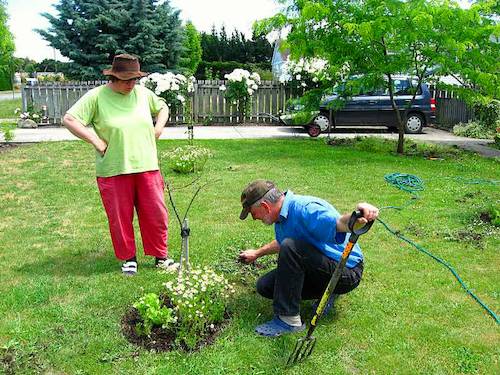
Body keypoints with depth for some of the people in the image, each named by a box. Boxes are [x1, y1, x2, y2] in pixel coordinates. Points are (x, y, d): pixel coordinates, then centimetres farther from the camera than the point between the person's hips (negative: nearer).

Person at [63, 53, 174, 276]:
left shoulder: (143, 93, 6)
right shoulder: (97, 96, -7)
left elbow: (162, 108, 25)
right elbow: (69, 119, -9)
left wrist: (158, 128, 9)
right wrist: (96, 142, -12)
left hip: (146, 166, 3)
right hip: (113, 171, -3)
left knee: (156, 214, 7)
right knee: (120, 217, 8)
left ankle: (160, 256, 24)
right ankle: (128, 258, 26)